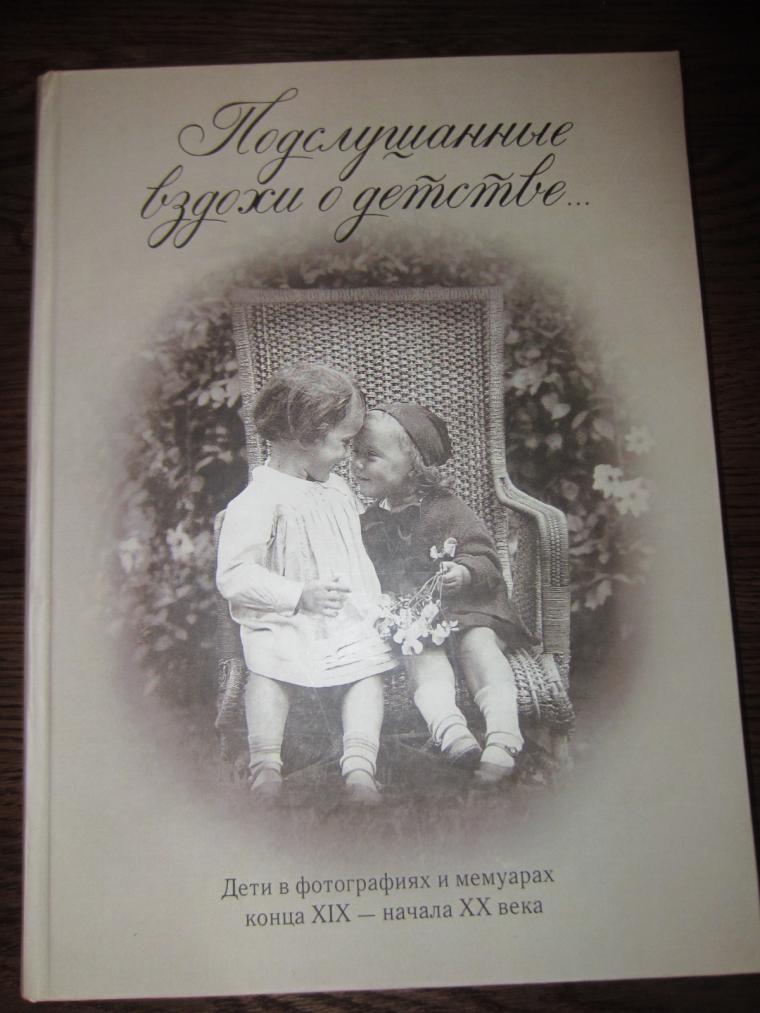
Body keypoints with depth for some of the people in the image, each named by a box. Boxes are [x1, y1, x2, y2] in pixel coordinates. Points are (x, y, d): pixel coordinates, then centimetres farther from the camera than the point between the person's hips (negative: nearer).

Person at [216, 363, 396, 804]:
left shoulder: (339, 490, 16)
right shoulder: (256, 502, -10)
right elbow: (234, 576, -15)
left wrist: (376, 605, 19)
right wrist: (300, 596, -22)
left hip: (352, 619, 5)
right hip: (284, 623, -5)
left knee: (369, 667, -17)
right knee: (268, 668, -27)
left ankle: (359, 761, -25)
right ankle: (266, 759, -28)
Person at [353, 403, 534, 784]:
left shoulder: (448, 509, 2)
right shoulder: (367, 523, 15)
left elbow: (485, 559, -1)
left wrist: (463, 572, -23)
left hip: (462, 606, -1)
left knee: (478, 643, -29)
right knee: (423, 654, -29)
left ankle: (503, 737, -40)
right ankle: (450, 730, -52)